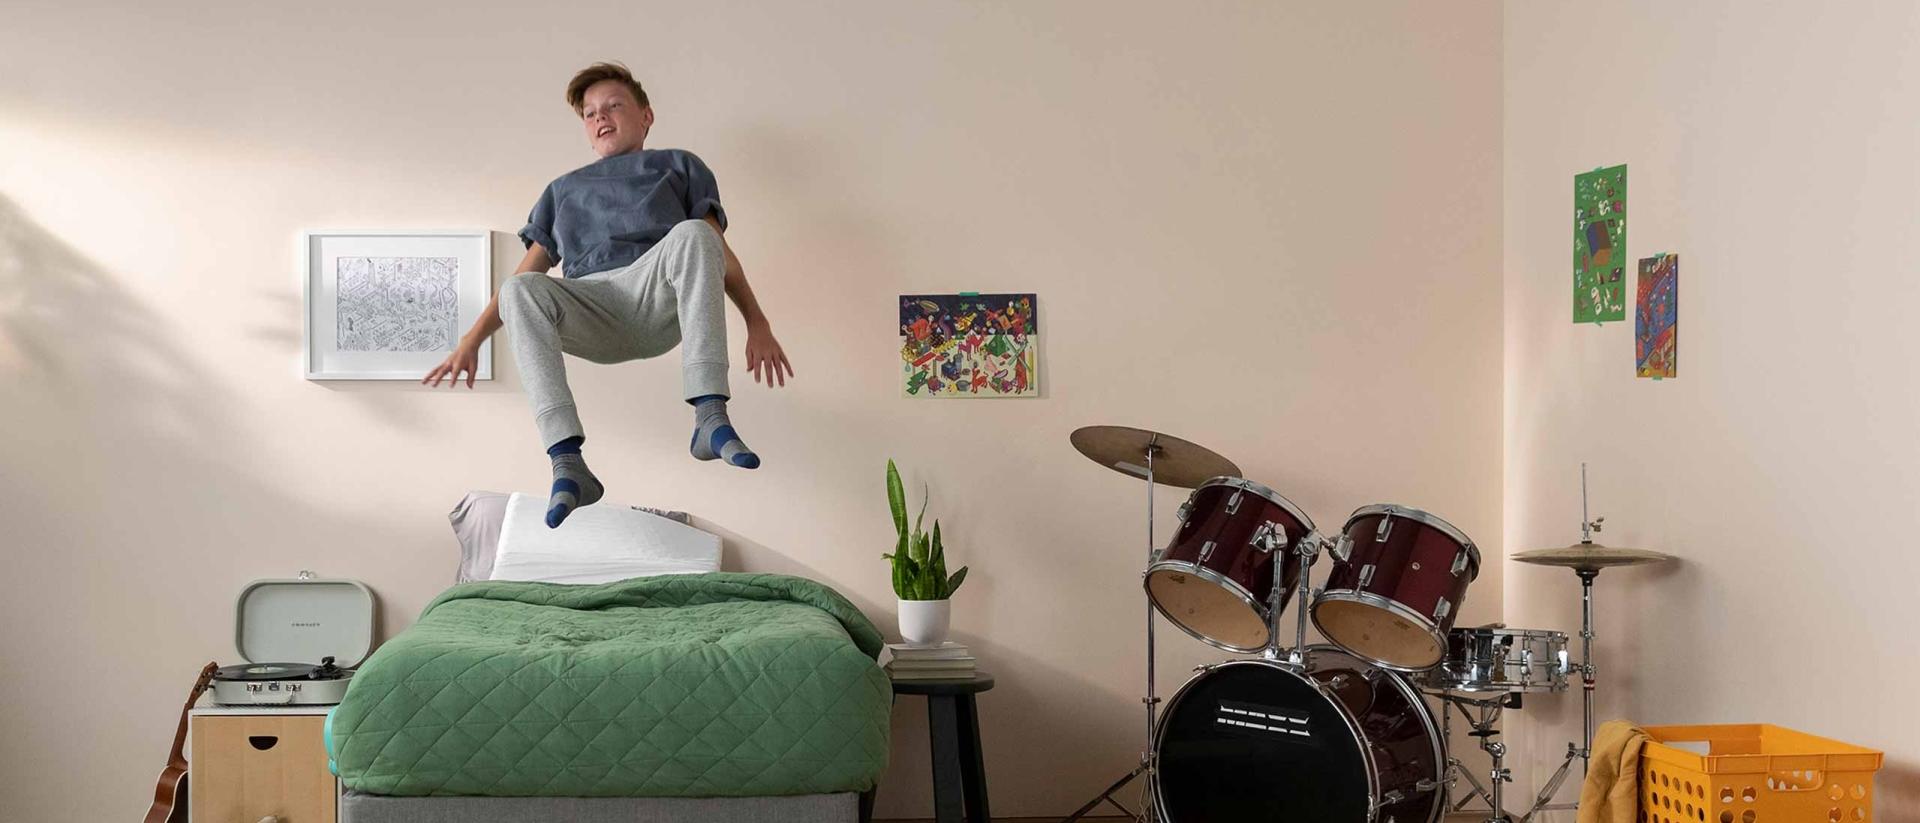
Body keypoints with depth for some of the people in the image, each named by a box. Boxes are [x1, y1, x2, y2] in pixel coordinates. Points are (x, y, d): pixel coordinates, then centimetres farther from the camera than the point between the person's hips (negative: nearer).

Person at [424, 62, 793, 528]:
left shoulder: (677, 166, 30)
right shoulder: (564, 189, 37)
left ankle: (710, 417, -48)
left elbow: (718, 250, 17)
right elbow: (528, 273, 29)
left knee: (692, 234, -35)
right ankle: (568, 464, -45)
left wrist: (757, 322, 2)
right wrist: (471, 342, 15)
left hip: (659, 297, -2)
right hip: (592, 319, 2)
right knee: (520, 291, -32)